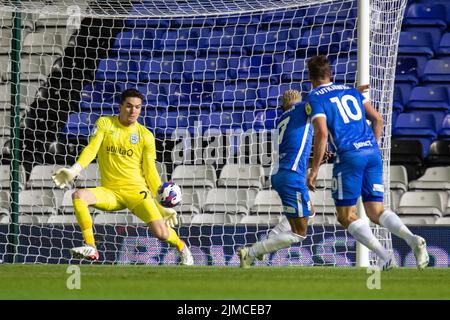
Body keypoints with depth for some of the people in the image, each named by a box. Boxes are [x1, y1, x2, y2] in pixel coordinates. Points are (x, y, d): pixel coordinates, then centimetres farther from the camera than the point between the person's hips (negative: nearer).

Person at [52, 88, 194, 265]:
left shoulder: (146, 136, 2)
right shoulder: (104, 124, 3)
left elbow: (150, 172, 3)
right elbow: (91, 149, -8)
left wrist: (162, 205, -3)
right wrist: (74, 170, -26)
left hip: (136, 191, -1)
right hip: (110, 192, 1)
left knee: (161, 233, -17)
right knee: (78, 196, -28)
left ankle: (181, 247, 20)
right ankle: (90, 248, -21)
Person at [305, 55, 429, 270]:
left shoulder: (314, 99, 2)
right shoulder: (350, 91, 21)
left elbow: (321, 133, -12)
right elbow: (377, 119, 16)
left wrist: (314, 170, -8)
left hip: (349, 156, -6)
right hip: (372, 151, 6)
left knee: (346, 216, 5)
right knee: (376, 212, 10)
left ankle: (385, 257, -12)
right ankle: (412, 239, -18)